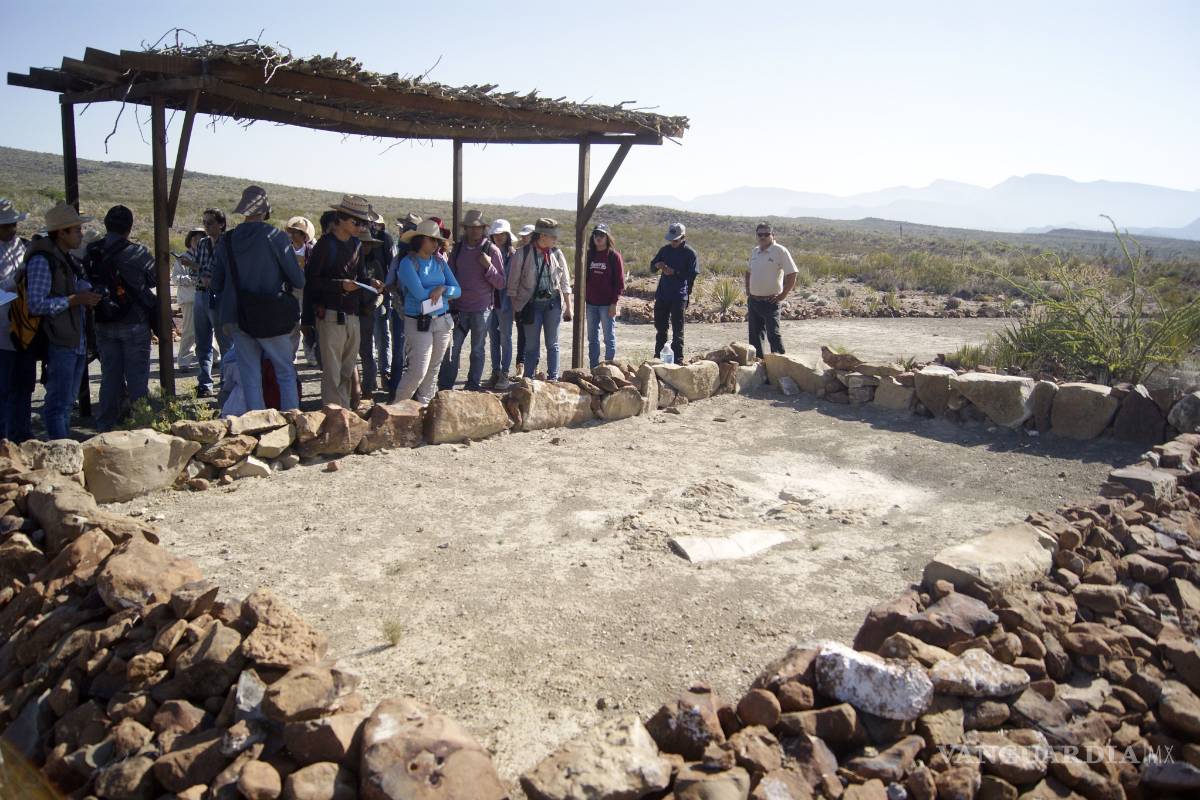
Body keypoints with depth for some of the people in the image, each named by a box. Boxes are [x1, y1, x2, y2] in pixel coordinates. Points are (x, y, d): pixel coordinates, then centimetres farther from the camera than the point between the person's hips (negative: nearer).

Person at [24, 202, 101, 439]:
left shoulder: (68, 259, 17)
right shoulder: (42, 260, -11)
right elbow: (36, 305, -18)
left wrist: (88, 297, 8)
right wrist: (75, 300, -16)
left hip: (78, 342, 9)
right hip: (60, 342, -9)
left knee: (68, 401, 16)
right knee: (58, 403, -6)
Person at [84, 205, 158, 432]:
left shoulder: (90, 254, 0)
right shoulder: (137, 253, -12)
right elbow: (155, 278, 1)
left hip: (103, 326, 4)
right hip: (135, 325, -4)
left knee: (110, 377, 13)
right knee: (137, 378, 4)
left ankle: (106, 426, 19)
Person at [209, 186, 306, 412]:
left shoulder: (227, 240, 5)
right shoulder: (275, 236, -9)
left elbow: (217, 284, 11)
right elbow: (298, 280, -8)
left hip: (238, 319, 4)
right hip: (272, 318, -4)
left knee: (249, 376, 10)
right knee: (286, 372, 5)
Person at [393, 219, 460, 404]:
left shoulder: (440, 262, 10)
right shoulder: (408, 263, -7)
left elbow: (457, 291, 4)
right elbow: (420, 294, -18)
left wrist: (442, 289, -16)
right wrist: (442, 290, -3)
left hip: (442, 321, 6)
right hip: (419, 323, -6)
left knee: (433, 369, 11)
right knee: (418, 370, -10)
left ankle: (424, 406, 23)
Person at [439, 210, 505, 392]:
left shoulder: (492, 250, -3)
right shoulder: (457, 248, 7)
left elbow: (502, 284, -4)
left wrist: (489, 266, -19)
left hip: (482, 309, -2)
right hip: (459, 308, 3)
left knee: (478, 350, 7)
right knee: (452, 348, 1)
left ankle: (473, 387, 17)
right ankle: (444, 387, 8)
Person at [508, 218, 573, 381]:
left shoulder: (557, 254, 4)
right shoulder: (522, 254, -6)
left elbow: (565, 282, 9)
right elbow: (513, 283, 0)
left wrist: (568, 307, 8)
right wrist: (515, 307, -1)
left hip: (553, 303, 3)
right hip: (531, 303, -3)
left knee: (552, 343, 7)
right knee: (532, 344, 3)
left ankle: (553, 378, 15)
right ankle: (529, 379, 12)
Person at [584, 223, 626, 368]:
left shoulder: (614, 256, -4)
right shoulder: (589, 255, 11)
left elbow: (620, 282, -6)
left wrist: (614, 303, -12)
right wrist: (583, 296, 8)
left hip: (607, 304, -6)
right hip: (591, 303, 6)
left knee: (609, 337, 0)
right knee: (592, 338, 10)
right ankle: (593, 369, 18)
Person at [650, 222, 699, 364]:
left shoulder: (689, 253, -5)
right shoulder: (665, 250, 9)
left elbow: (692, 275, -9)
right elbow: (652, 267, 14)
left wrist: (674, 273, -19)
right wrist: (657, 265, -9)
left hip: (679, 296, -5)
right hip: (662, 294, 5)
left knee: (677, 329, 0)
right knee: (660, 327, 14)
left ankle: (677, 360, 6)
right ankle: (658, 357, 26)